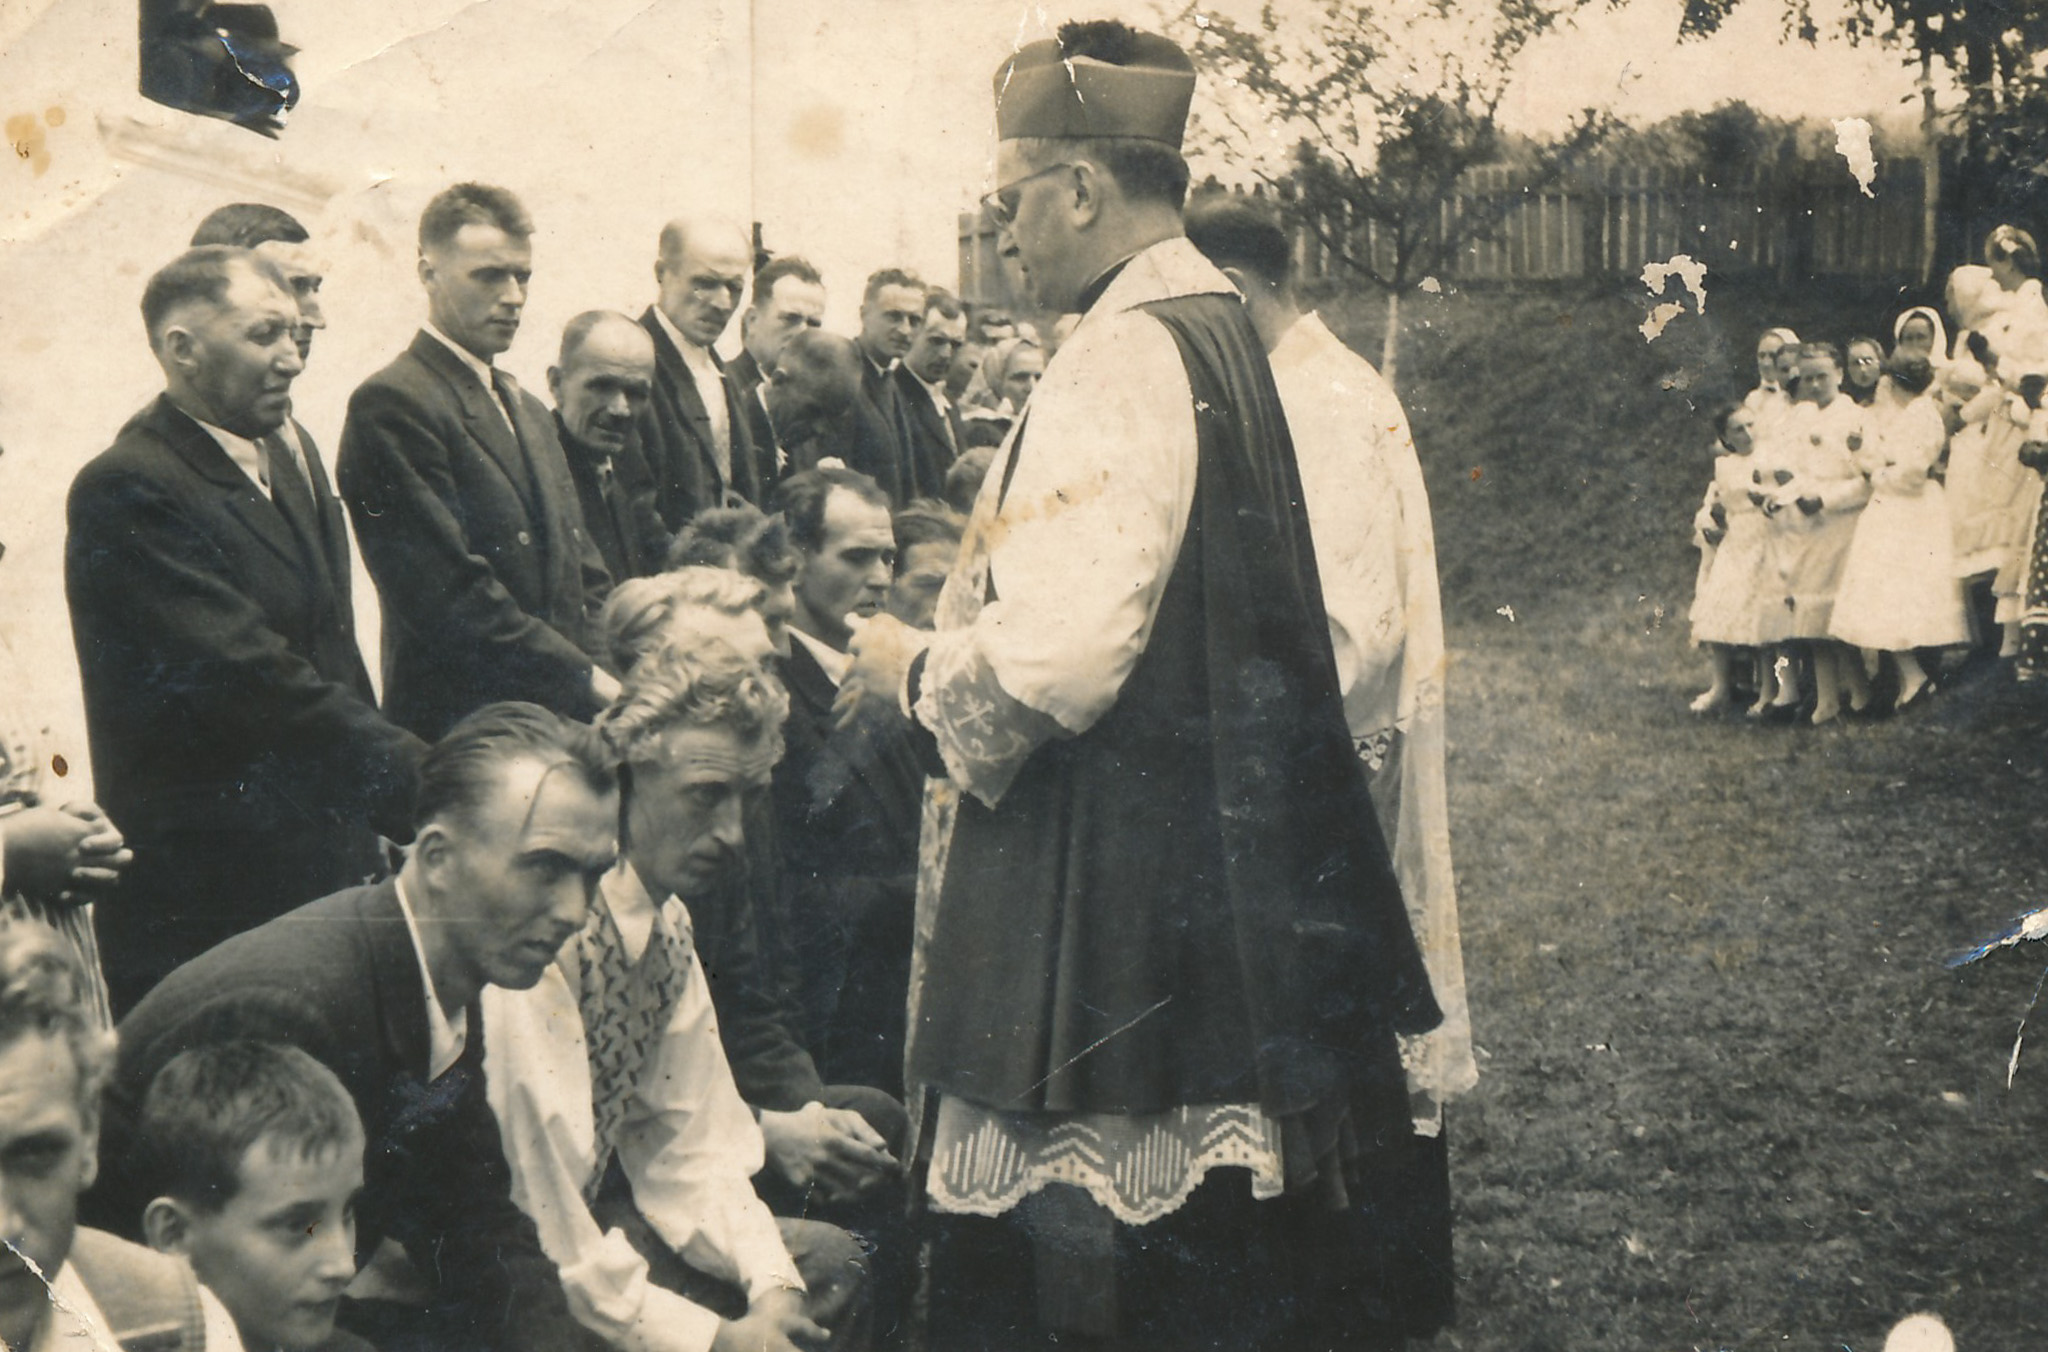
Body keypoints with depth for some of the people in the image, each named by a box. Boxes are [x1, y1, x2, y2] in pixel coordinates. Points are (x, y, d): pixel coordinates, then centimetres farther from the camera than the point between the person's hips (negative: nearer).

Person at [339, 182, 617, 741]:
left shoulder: (528, 411, 19)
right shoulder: (391, 405, -9)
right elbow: (451, 595, -17)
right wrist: (592, 683, -17)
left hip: (568, 725, 8)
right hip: (460, 731, -8)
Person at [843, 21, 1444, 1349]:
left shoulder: (1123, 359, -17)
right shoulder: (1220, 327, 13)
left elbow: (1053, 659, -24)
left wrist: (916, 668, -5)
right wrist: (965, 611, 20)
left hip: (1113, 880, -10)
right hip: (1235, 839, 10)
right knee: (1228, 1245, 16)